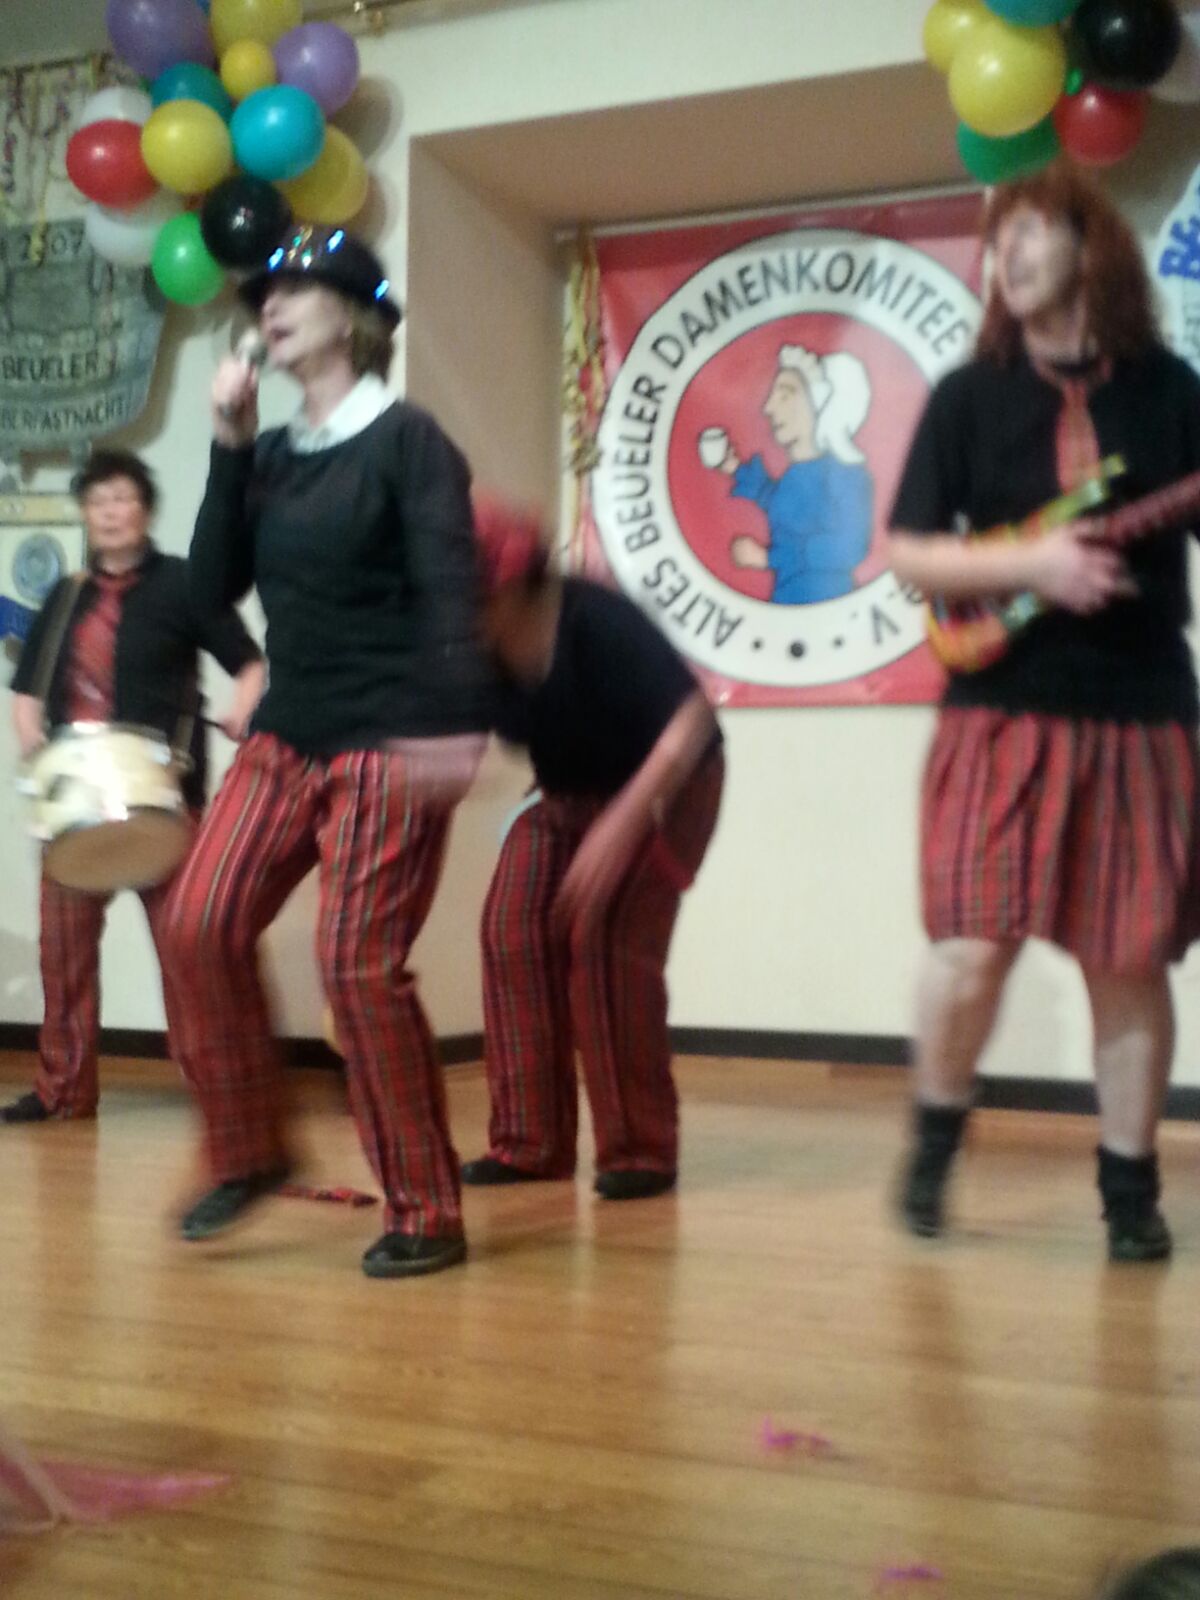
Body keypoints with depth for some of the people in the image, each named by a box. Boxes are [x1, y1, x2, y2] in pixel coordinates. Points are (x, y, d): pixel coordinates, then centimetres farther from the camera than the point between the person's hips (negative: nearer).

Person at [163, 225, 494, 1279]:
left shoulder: (407, 440, -5)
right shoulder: (272, 455, 13)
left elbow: (452, 591, -15)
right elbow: (215, 586, 6)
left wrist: (457, 723, -28)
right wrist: (228, 449, 0)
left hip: (388, 746, -6)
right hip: (288, 738, 6)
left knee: (359, 965, -9)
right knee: (204, 926, -5)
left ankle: (427, 1216, 4)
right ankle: (249, 1150, 14)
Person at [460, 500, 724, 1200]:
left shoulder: (595, 621, -33)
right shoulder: (477, 651, -16)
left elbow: (693, 719, -37)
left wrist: (623, 822, -46)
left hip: (666, 784, -6)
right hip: (567, 794, 6)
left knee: (604, 935, -20)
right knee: (514, 930, -9)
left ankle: (640, 1150, -9)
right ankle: (530, 1141, -2)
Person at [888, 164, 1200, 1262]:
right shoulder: (970, 396, 4)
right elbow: (907, 553, -1)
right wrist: (1031, 562, -14)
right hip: (1003, 709, -1)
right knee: (975, 946, -9)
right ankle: (936, 1136, 17)